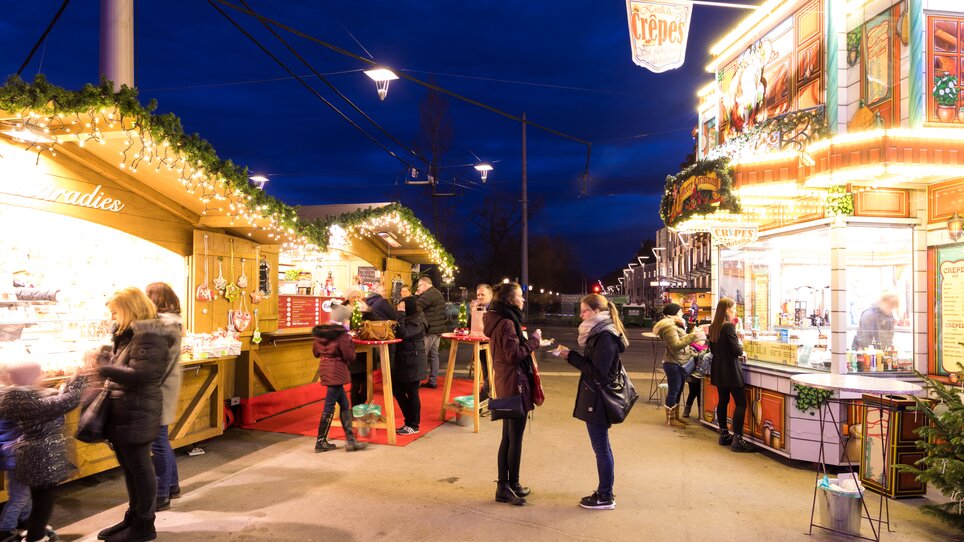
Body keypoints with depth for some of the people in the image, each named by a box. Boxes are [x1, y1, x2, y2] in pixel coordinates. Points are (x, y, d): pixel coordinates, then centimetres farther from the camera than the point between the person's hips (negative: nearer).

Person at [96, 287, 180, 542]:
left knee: (140, 468, 1)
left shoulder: (149, 335, -17)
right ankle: (133, 517, 31)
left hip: (137, 413, -10)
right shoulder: (131, 334, 15)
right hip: (124, 411, 10)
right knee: (129, 468, 18)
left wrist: (102, 369, -23)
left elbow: (140, 375, -25)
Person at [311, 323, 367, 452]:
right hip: (336, 373, -8)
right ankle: (321, 442, 12)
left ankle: (350, 439, 14)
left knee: (345, 405, 13)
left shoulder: (320, 332, 4)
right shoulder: (341, 335, -19)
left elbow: (315, 352, 16)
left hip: (325, 371, 8)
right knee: (329, 408, 3)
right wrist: (350, 342, -1)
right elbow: (349, 356, -13)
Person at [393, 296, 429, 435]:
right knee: (397, 390, 12)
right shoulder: (410, 319, 12)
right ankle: (409, 422, 23)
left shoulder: (417, 323, -16)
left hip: (413, 363, -10)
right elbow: (399, 333, 11)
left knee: (411, 393, 0)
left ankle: (413, 426, 12)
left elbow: (403, 334, -27)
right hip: (405, 361, 10)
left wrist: (401, 314, -24)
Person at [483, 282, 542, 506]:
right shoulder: (507, 323, -19)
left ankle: (503, 486, 24)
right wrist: (534, 340, -14)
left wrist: (528, 341, 8)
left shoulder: (498, 320, 12)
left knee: (508, 438, 16)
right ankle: (511, 486, 12)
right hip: (515, 384, -10)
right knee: (515, 439, 1)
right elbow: (514, 354, -23)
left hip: (505, 384, 10)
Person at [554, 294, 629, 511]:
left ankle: (606, 497, 10)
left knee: (601, 447, 0)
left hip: (598, 399, -10)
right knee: (601, 446, 17)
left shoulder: (606, 337, -18)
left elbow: (597, 370, -22)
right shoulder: (599, 333, 12)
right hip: (594, 397, 10)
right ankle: (604, 491, 28)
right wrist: (570, 354, 2)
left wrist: (571, 356, -19)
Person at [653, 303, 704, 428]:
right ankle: (670, 420, 3)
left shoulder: (675, 325, 16)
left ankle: (676, 417, 25)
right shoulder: (669, 327, -18)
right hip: (673, 364, -10)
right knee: (673, 391, -4)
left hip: (680, 363, 10)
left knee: (678, 391, 15)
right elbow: (675, 345, -25)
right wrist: (692, 337, -26)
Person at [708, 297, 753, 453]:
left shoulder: (713, 327, 8)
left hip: (718, 370, 9)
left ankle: (724, 435, 21)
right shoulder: (728, 326, -17)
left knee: (723, 401, 14)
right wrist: (741, 349, 2)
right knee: (741, 403, -4)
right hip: (730, 370, -8)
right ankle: (737, 440, -8)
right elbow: (737, 350, -18)